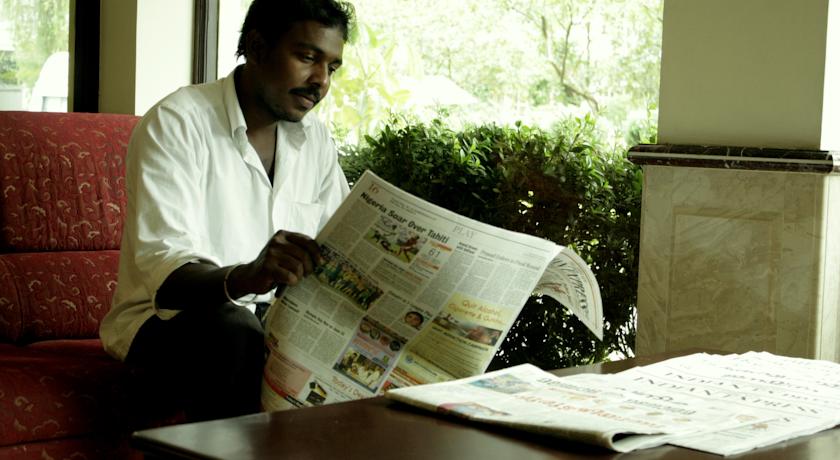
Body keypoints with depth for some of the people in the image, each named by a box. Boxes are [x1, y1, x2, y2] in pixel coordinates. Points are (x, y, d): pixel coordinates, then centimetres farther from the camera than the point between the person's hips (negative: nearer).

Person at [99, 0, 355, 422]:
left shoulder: (315, 139, 10)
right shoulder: (178, 122, -12)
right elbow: (163, 269, -24)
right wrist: (244, 278, -44)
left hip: (269, 322, 6)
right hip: (166, 322, -5)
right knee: (235, 329, -36)